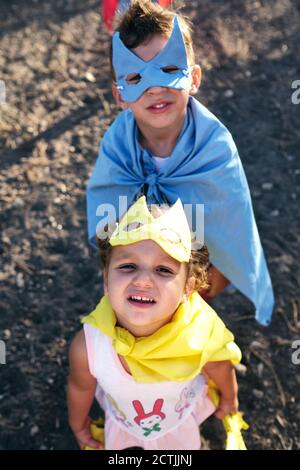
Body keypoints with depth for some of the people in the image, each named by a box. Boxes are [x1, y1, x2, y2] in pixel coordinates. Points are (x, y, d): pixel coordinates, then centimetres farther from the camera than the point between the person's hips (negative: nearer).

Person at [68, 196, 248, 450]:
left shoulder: (201, 339, -40)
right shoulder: (88, 346, -40)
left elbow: (222, 372, -14)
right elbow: (80, 388, -16)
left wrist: (229, 398, 6)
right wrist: (78, 425, 3)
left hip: (182, 418, 1)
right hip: (122, 421, 0)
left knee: (186, 443, 30)